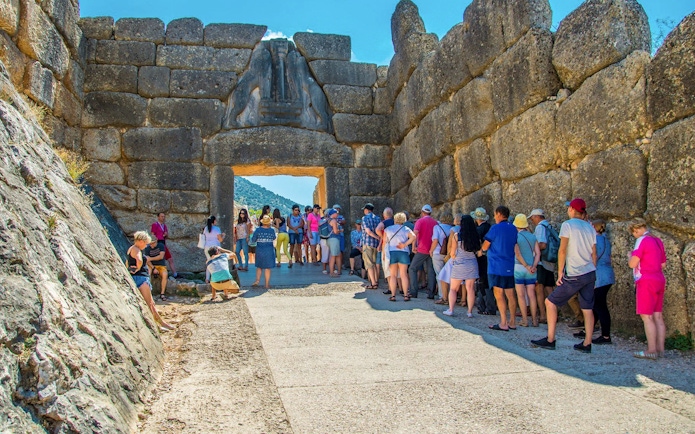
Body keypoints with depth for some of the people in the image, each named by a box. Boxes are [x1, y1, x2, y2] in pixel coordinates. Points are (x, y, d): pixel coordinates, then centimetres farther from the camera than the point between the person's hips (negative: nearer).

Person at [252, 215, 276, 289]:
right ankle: (267, 284, 9)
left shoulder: (258, 230, -8)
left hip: (259, 250, 1)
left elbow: (253, 240, -3)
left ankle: (257, 280, 7)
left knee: (259, 266, 18)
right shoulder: (272, 230, -7)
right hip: (269, 250, -1)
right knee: (267, 267, 5)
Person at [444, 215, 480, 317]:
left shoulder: (456, 235, -8)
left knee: (453, 289, 9)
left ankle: (450, 310, 5)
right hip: (472, 264, 2)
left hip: (459, 264, -2)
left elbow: (453, 253, -5)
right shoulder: (476, 236, -1)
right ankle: (470, 311, 8)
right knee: (470, 289, 6)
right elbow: (479, 253, 1)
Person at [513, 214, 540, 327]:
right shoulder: (533, 237, 7)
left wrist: (526, 266, -9)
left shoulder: (515, 237, -5)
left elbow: (517, 254, -13)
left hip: (519, 267, -3)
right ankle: (534, 320, 7)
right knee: (531, 295, 6)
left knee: (521, 295, 2)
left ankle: (525, 320, 2)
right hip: (531, 269, 4)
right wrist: (533, 266, -7)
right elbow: (538, 253, 0)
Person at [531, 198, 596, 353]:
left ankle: (550, 340, 3)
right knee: (588, 309, 8)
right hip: (590, 274, 7)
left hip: (574, 276, -6)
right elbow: (594, 254, 12)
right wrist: (592, 272, 20)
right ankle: (586, 344, 10)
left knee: (550, 302, 3)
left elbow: (562, 250, -12)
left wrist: (560, 273, -8)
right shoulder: (590, 227, 11)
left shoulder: (568, 225, -7)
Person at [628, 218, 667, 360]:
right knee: (658, 317, 9)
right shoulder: (658, 241, 13)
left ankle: (651, 350, -7)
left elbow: (632, 264, -16)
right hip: (659, 280, 9)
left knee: (647, 316, -6)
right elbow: (663, 264, 19)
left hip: (646, 281, -9)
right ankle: (660, 349, 12)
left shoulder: (642, 240, -12)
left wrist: (631, 256, 4)